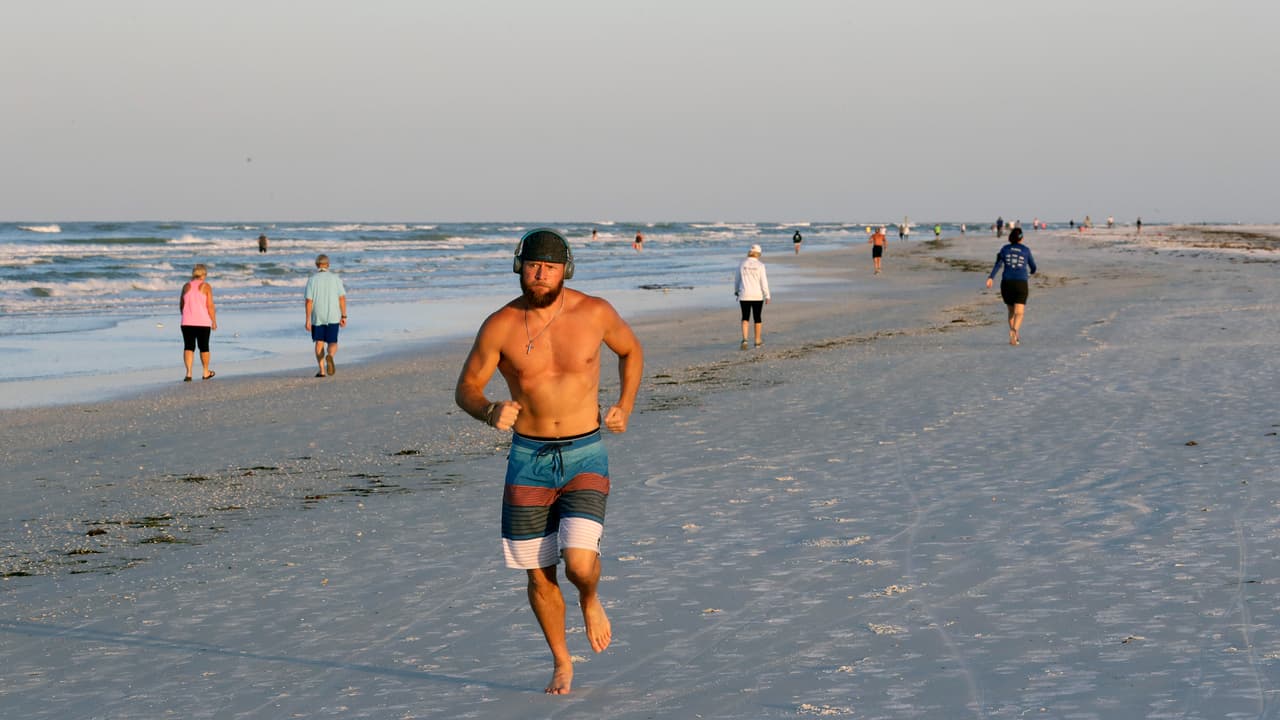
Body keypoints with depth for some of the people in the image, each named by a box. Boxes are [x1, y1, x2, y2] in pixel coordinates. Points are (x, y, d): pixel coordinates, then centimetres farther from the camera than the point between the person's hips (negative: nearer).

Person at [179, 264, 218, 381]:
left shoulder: (186, 286, 6)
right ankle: (206, 372, 25)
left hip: (187, 323, 2)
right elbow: (210, 306, -8)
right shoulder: (205, 286, -4)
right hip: (203, 322, -2)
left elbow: (181, 306, 12)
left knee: (188, 347, 1)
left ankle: (188, 373, -13)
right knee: (204, 347, 12)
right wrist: (214, 321, 1)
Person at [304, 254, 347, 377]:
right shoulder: (335, 279, -2)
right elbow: (342, 298, -3)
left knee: (319, 343, 14)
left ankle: (322, 370, 11)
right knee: (332, 343, 5)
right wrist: (344, 316, 3)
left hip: (317, 317, 0)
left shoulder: (312, 280, -5)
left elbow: (309, 301, -8)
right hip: (333, 317, 0)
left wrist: (308, 320, -5)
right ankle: (329, 356, -28)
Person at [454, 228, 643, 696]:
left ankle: (591, 600, 20)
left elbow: (631, 350, 15)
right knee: (539, 574, 6)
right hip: (529, 459, 1)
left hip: (585, 455, -1)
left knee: (579, 563, -18)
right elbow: (465, 389, 0)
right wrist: (489, 412, -22)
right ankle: (562, 664, 29)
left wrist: (625, 407, 4)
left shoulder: (595, 313, -6)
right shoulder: (500, 326, -7)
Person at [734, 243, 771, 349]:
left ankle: (744, 339, -14)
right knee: (757, 318, 12)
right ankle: (758, 340, 21)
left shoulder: (742, 264, 0)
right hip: (758, 296, -1)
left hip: (745, 296, 1)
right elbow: (764, 282, -10)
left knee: (745, 317, 6)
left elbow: (737, 280, 8)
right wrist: (767, 296, -4)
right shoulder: (760, 265, -8)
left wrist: (736, 291, 24)